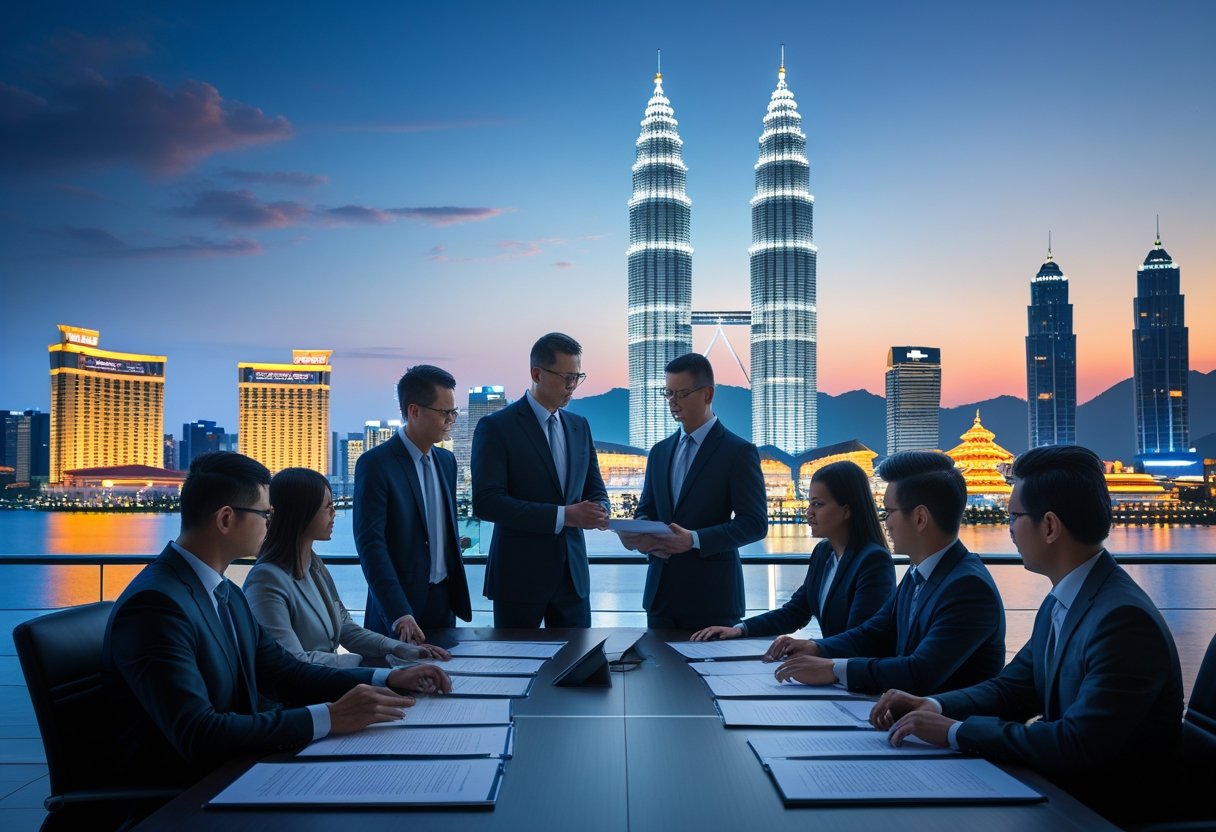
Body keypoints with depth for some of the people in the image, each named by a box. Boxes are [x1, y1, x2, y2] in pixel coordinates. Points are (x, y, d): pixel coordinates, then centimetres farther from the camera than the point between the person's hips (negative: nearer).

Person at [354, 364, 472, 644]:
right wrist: (400, 615, -25)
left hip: (444, 601, 6)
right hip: (398, 611, -6)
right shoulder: (375, 463, -13)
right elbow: (370, 544, -18)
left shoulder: (446, 460, 9)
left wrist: (457, 594, 14)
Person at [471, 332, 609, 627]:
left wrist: (599, 511, -9)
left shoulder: (580, 426, 11)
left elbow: (595, 489, 17)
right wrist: (562, 515, -21)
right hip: (519, 577, -5)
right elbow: (485, 502, -17)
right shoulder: (495, 427, -8)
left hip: (573, 572, 5)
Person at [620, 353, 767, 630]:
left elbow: (755, 523, -10)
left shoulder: (739, 452, -5)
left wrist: (695, 539, -21)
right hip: (661, 592, 5)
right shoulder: (660, 451, 13)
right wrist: (639, 536, -7)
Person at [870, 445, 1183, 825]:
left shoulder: (1123, 618, -25)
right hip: (1063, 786, 7)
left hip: (1106, 811, -7)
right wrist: (934, 706, -9)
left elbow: (1079, 744, -29)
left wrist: (955, 731, -23)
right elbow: (1013, 686, 8)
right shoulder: (1059, 602, 3)